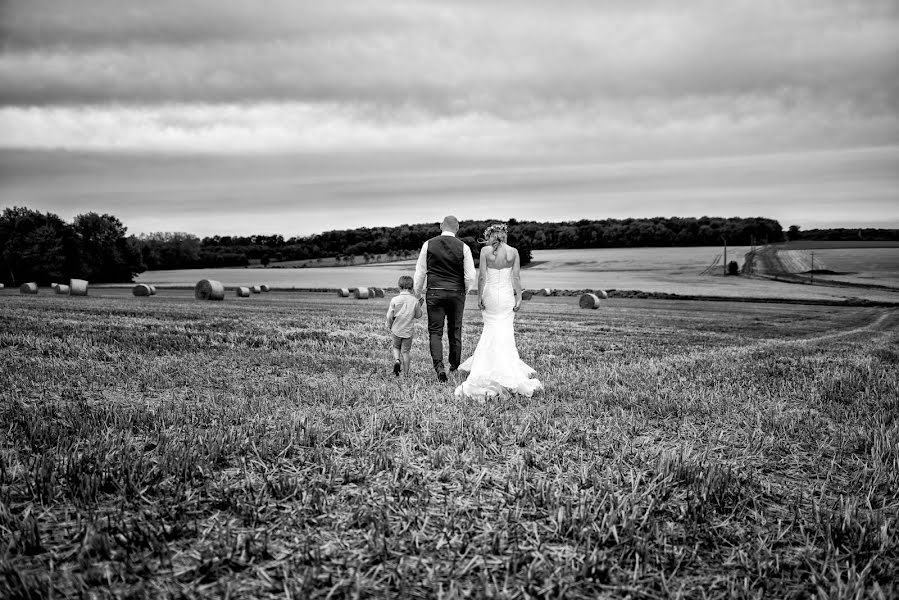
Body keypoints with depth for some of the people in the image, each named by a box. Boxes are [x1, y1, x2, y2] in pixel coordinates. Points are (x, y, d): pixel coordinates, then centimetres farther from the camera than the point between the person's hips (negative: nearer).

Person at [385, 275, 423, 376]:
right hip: (408, 331, 0)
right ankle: (406, 373, 11)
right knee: (405, 351, 9)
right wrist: (419, 306, 18)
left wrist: (389, 326, 9)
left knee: (396, 347, 23)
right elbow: (418, 315, 2)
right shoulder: (415, 300, -8)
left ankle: (396, 360, -3)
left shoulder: (395, 300, -10)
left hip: (396, 330, 0)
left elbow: (390, 316, -8)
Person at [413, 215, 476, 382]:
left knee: (435, 332, 3)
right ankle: (454, 367, 24)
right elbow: (470, 276, -1)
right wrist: (464, 291, 18)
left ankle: (439, 367, -12)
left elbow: (420, 272, 4)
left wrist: (418, 293, 16)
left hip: (434, 293, -1)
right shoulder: (463, 247, -2)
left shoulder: (428, 244, -1)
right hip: (456, 293, 1)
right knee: (455, 331, 14)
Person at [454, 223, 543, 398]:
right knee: (506, 330, 5)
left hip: (490, 294, -1)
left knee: (490, 328, 12)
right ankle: (508, 368, 5)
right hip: (507, 295, 1)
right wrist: (519, 297, 1)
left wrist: (479, 296, -2)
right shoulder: (513, 252, -1)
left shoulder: (485, 251, -6)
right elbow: (516, 277, -3)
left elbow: (482, 276, -8)